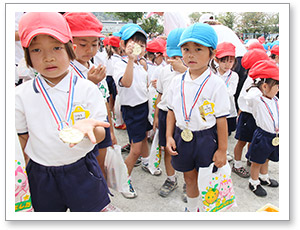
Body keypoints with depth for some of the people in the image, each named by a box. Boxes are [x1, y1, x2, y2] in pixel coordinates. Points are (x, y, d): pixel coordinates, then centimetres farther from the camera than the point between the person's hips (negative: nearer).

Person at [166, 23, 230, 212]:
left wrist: (222, 150, -7)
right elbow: (172, 111, 7)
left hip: (206, 138, -4)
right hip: (182, 137, 4)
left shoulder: (216, 84, -13)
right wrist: (169, 136, 1)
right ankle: (192, 209, 45)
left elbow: (221, 119, -10)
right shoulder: (177, 82, 0)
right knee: (189, 177, 21)